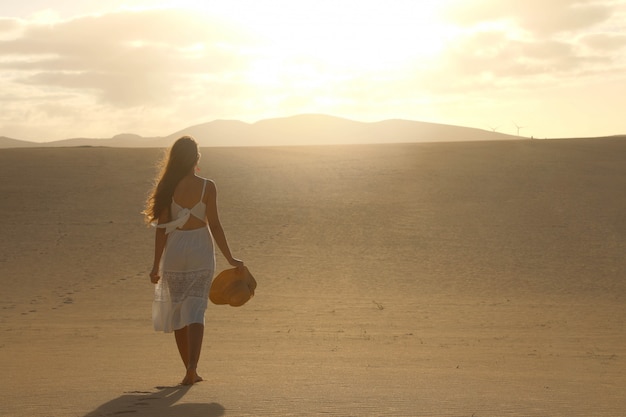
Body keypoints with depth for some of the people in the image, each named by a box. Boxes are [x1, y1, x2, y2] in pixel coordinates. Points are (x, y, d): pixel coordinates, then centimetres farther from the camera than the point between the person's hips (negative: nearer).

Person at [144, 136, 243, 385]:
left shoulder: (168, 187, -4)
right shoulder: (207, 187, -6)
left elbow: (162, 228, -3)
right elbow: (214, 225, -6)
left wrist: (157, 264, 2)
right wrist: (230, 258, 3)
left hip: (174, 251, 1)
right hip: (201, 252, -1)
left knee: (178, 311, 13)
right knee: (195, 310, 0)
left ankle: (190, 370, 19)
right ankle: (191, 367, -17)